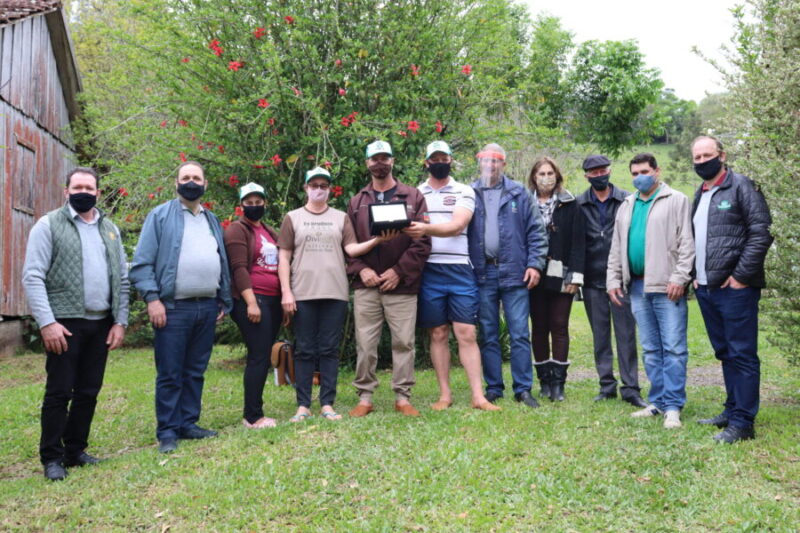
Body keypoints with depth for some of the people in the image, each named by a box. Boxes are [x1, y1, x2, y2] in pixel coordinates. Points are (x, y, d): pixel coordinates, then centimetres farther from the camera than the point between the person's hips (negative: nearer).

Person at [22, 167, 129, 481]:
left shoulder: (110, 229, 14)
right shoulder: (49, 225, -2)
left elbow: (122, 279, 14)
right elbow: (32, 277, -9)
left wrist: (120, 321, 6)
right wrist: (47, 322, -16)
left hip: (101, 324, 5)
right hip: (64, 324, -5)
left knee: (89, 392, 10)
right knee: (59, 392, 0)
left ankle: (75, 450, 23)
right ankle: (51, 458, 12)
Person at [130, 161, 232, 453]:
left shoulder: (212, 220, 18)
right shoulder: (160, 216, 0)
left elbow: (222, 263, 22)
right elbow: (142, 262, -6)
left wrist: (223, 301, 16)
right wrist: (152, 298, -15)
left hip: (207, 308, 6)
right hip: (173, 308, -6)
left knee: (195, 371, 12)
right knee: (169, 375, -1)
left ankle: (188, 423, 22)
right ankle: (167, 432, 7)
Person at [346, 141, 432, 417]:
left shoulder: (413, 197, 5)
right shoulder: (357, 202, 13)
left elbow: (422, 241, -2)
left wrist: (399, 271, -9)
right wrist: (360, 269, -6)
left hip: (401, 285, -2)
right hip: (366, 286, 2)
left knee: (404, 342, 3)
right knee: (365, 344, 3)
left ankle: (403, 397, 13)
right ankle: (364, 397, 13)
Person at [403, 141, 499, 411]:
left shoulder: (464, 192, 6)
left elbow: (456, 226, -11)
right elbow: (408, 231, 10)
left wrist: (426, 229, -27)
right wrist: (412, 232, -14)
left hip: (460, 271, -1)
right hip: (428, 273, 1)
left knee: (467, 334, -3)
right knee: (438, 335, 6)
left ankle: (478, 396, 1)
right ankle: (445, 395, 14)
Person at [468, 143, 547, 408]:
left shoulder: (518, 194, 6)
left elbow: (536, 231, 4)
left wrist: (535, 264, -5)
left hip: (514, 273, -1)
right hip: (482, 274, 1)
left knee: (520, 334, 0)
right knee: (488, 336, 7)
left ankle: (523, 388, 8)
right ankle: (493, 388, 16)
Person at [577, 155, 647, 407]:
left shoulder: (627, 200, 0)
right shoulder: (579, 204, 5)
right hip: (593, 280, 2)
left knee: (626, 334, -1)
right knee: (600, 335, 9)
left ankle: (630, 388, 6)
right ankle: (607, 385, 18)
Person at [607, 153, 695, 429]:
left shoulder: (676, 201, 0)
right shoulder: (626, 206, 18)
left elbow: (686, 243, -7)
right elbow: (616, 247, 20)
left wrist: (679, 277, -15)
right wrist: (613, 279, 12)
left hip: (667, 287, -6)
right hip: (637, 286, 6)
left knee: (673, 348, -6)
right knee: (650, 349, 11)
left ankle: (673, 406, -1)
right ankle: (657, 402, 19)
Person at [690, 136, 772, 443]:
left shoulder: (740, 186, -5)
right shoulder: (700, 194, 18)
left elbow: (762, 232, -12)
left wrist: (741, 275, -15)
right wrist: (696, 274, 12)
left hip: (734, 287, -8)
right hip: (706, 288, 8)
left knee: (742, 355, -4)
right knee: (725, 353, 15)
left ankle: (743, 423, 0)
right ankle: (732, 410, 25)